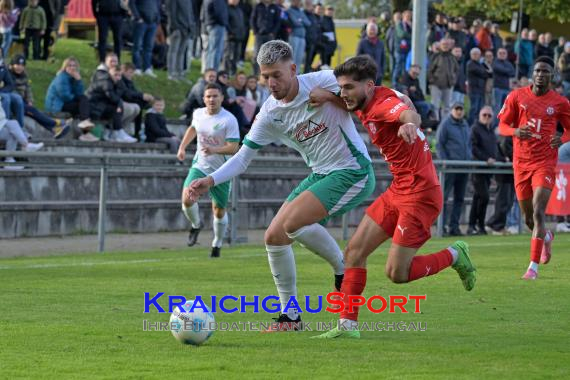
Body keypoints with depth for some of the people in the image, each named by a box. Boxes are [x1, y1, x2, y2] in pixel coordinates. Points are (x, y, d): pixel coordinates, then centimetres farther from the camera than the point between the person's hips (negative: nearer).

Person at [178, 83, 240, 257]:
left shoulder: (229, 120, -17)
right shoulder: (198, 114, 0)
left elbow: (233, 148, -21)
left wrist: (214, 150, -36)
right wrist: (182, 147, 16)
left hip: (220, 171, -3)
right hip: (200, 166, 3)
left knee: (219, 211, 7)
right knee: (187, 199, -19)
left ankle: (217, 245, 30)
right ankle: (196, 225, 13)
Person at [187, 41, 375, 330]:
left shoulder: (323, 82, -16)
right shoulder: (269, 113, -1)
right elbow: (243, 157, 2)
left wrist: (331, 96, -23)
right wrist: (210, 181, -14)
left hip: (353, 173, -7)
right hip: (320, 176, 7)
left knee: (292, 223, -24)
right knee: (274, 236, 1)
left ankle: (343, 270, -2)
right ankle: (290, 315, 13)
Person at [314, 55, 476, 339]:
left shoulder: (384, 103, -21)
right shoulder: (364, 107, 7)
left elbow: (411, 114, -43)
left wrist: (408, 124, -69)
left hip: (420, 195, -10)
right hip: (398, 191, 10)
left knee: (396, 273, -9)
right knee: (354, 252, 2)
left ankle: (454, 256, 13)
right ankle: (348, 325, 5)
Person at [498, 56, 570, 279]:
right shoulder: (517, 97, 2)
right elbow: (502, 125, 6)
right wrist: (515, 131, -17)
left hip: (545, 163, -3)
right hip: (521, 163, 3)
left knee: (538, 214, -17)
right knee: (528, 218, 12)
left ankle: (534, 266, -13)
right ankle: (546, 238, 47)